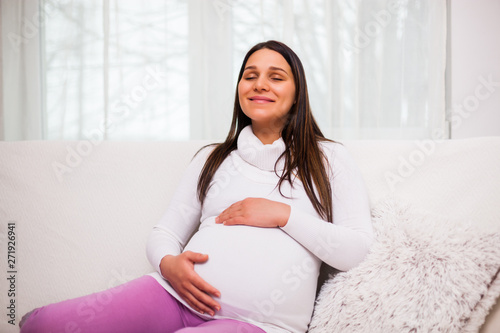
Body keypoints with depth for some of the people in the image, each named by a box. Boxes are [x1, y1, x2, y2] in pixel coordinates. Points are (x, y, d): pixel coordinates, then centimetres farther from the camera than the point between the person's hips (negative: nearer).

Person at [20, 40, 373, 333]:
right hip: (178, 294, 4)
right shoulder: (212, 158, 21)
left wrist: (284, 213, -7)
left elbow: (357, 250, 1)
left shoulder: (328, 158, 11)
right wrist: (168, 263, -6)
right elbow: (164, 232, 17)